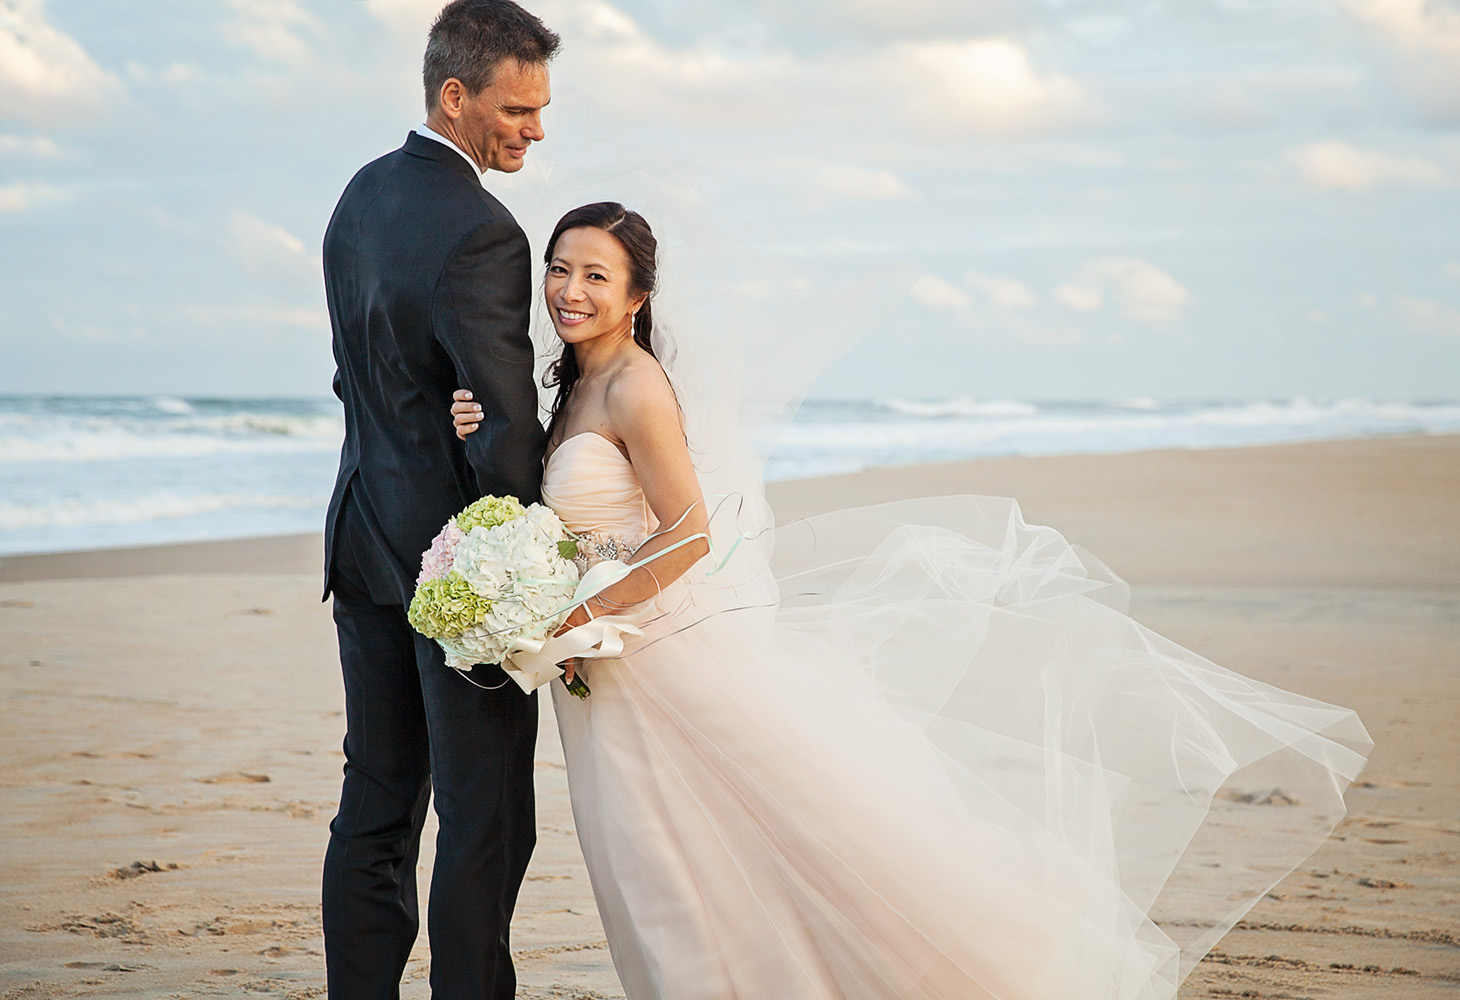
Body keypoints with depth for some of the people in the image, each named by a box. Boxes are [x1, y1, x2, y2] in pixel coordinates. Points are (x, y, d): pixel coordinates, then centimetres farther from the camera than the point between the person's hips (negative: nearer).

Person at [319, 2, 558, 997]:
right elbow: (507, 427, -17)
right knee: (485, 820, -1)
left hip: (368, 543, 8)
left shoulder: (361, 197, 9)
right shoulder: (480, 233, -19)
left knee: (376, 806, 12)